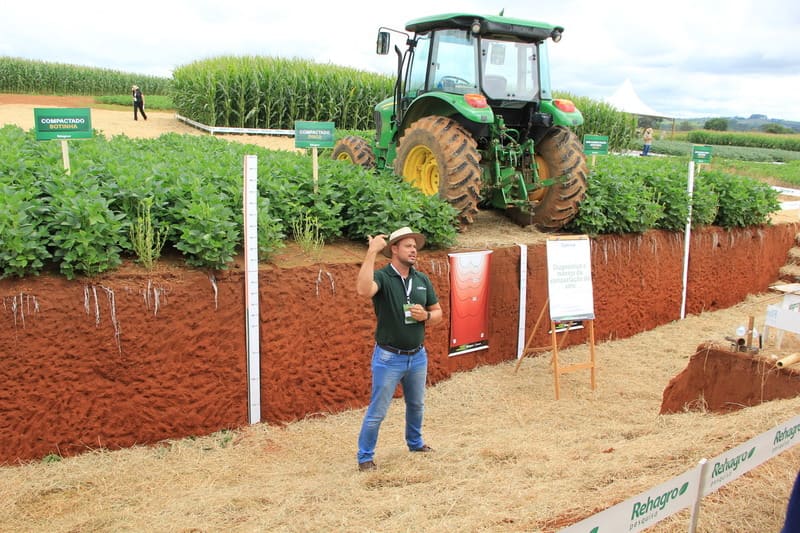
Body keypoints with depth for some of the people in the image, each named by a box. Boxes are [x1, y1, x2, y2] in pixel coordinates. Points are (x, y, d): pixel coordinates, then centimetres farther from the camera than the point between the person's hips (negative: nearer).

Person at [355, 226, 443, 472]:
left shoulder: (423, 280, 2)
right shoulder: (382, 277, -16)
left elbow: (438, 313, 10)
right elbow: (363, 290, -40)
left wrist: (426, 316, -13)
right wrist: (371, 252, -37)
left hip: (418, 356, 6)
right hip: (389, 358, -6)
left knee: (416, 404, 24)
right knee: (377, 411, 3)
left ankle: (415, 442, 47)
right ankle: (365, 456, 20)